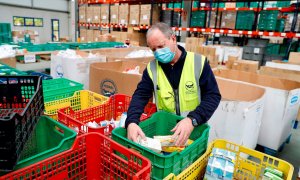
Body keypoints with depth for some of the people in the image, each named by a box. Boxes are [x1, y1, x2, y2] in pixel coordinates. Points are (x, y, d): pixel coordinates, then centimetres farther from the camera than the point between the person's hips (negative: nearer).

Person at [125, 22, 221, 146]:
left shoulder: (198, 62, -8)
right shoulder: (152, 68, -1)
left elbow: (213, 96, -9)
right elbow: (140, 95, -6)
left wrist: (192, 120, -25)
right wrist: (131, 121, -25)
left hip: (194, 129, -2)